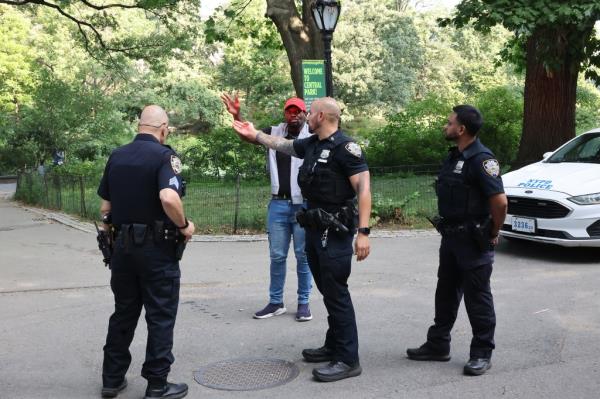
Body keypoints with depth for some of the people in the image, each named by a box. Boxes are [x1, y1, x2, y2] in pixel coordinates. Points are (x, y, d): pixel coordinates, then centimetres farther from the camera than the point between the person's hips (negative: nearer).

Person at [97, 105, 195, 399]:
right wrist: (184, 226, -14)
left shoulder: (116, 156, 7)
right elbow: (168, 198, -29)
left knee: (123, 313, 17)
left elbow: (105, 207, 10)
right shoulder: (163, 155, -13)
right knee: (160, 316, 4)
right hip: (156, 247, -6)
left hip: (122, 244, 6)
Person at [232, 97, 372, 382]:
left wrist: (363, 232, -25)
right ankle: (333, 347, 26)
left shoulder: (344, 147, -15)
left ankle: (348, 360, -1)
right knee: (328, 291, 15)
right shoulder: (311, 144, 11)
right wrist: (255, 135, 32)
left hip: (335, 231, -9)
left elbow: (364, 188, -20)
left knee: (336, 293, -7)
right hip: (315, 228, 9)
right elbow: (282, 145, 30)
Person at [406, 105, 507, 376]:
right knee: (446, 293, 16)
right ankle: (438, 344, 27)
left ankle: (482, 353, 13)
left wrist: (493, 234, -12)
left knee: (477, 297, 1)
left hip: (473, 241, -9)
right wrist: (448, 228, 15)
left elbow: (499, 201, -24)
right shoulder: (454, 156, 11)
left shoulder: (481, 159, -18)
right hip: (451, 236, 9)